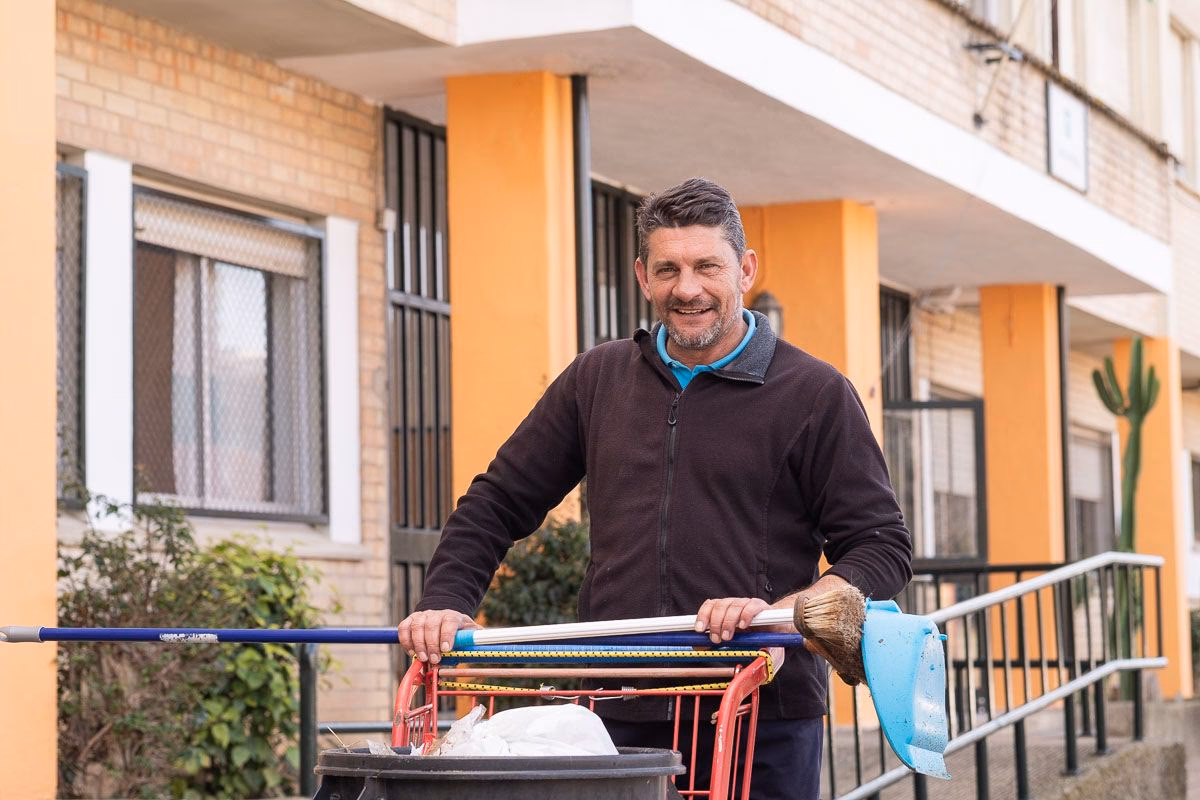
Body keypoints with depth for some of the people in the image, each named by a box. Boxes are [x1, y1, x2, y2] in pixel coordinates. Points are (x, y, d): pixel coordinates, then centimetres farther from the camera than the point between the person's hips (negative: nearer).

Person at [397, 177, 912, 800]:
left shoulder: (814, 393, 1)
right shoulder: (596, 380, 13)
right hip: (620, 719, 3)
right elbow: (498, 504, 18)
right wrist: (446, 602, 2)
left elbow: (883, 548, -2)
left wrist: (780, 612, -18)